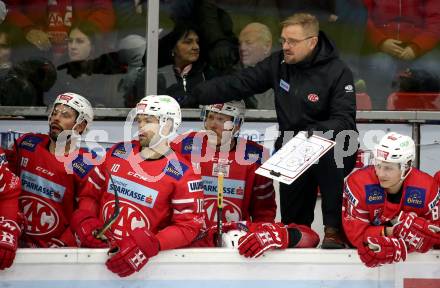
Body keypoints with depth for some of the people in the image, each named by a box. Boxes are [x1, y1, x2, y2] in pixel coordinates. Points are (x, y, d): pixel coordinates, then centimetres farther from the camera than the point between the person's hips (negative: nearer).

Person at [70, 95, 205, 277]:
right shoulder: (118, 153, 12)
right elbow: (91, 192, 20)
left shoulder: (182, 174, -2)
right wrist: (84, 219, -1)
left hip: (140, 256, -2)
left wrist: (147, 246, -19)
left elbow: (188, 226, -6)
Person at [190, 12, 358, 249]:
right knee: (292, 221, 2)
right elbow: (238, 84, -5)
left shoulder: (337, 73, -13)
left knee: (329, 157, -38)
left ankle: (334, 231, -27)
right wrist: (195, 94, -18)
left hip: (331, 149, -5)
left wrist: (313, 134, -39)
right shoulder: (279, 63, 1)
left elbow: (344, 122, -21)